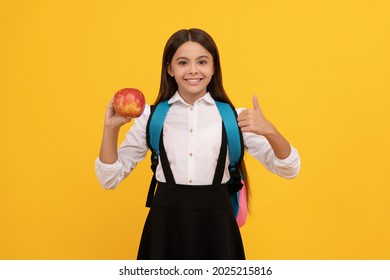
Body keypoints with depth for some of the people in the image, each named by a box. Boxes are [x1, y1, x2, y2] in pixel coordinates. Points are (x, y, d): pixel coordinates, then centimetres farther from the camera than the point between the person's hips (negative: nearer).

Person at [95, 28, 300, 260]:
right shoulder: (151, 116, 1)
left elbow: (289, 169, -5)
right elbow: (110, 179, 3)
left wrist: (269, 131, -24)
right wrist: (111, 128, -11)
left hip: (216, 223, 0)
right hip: (166, 223, 0)